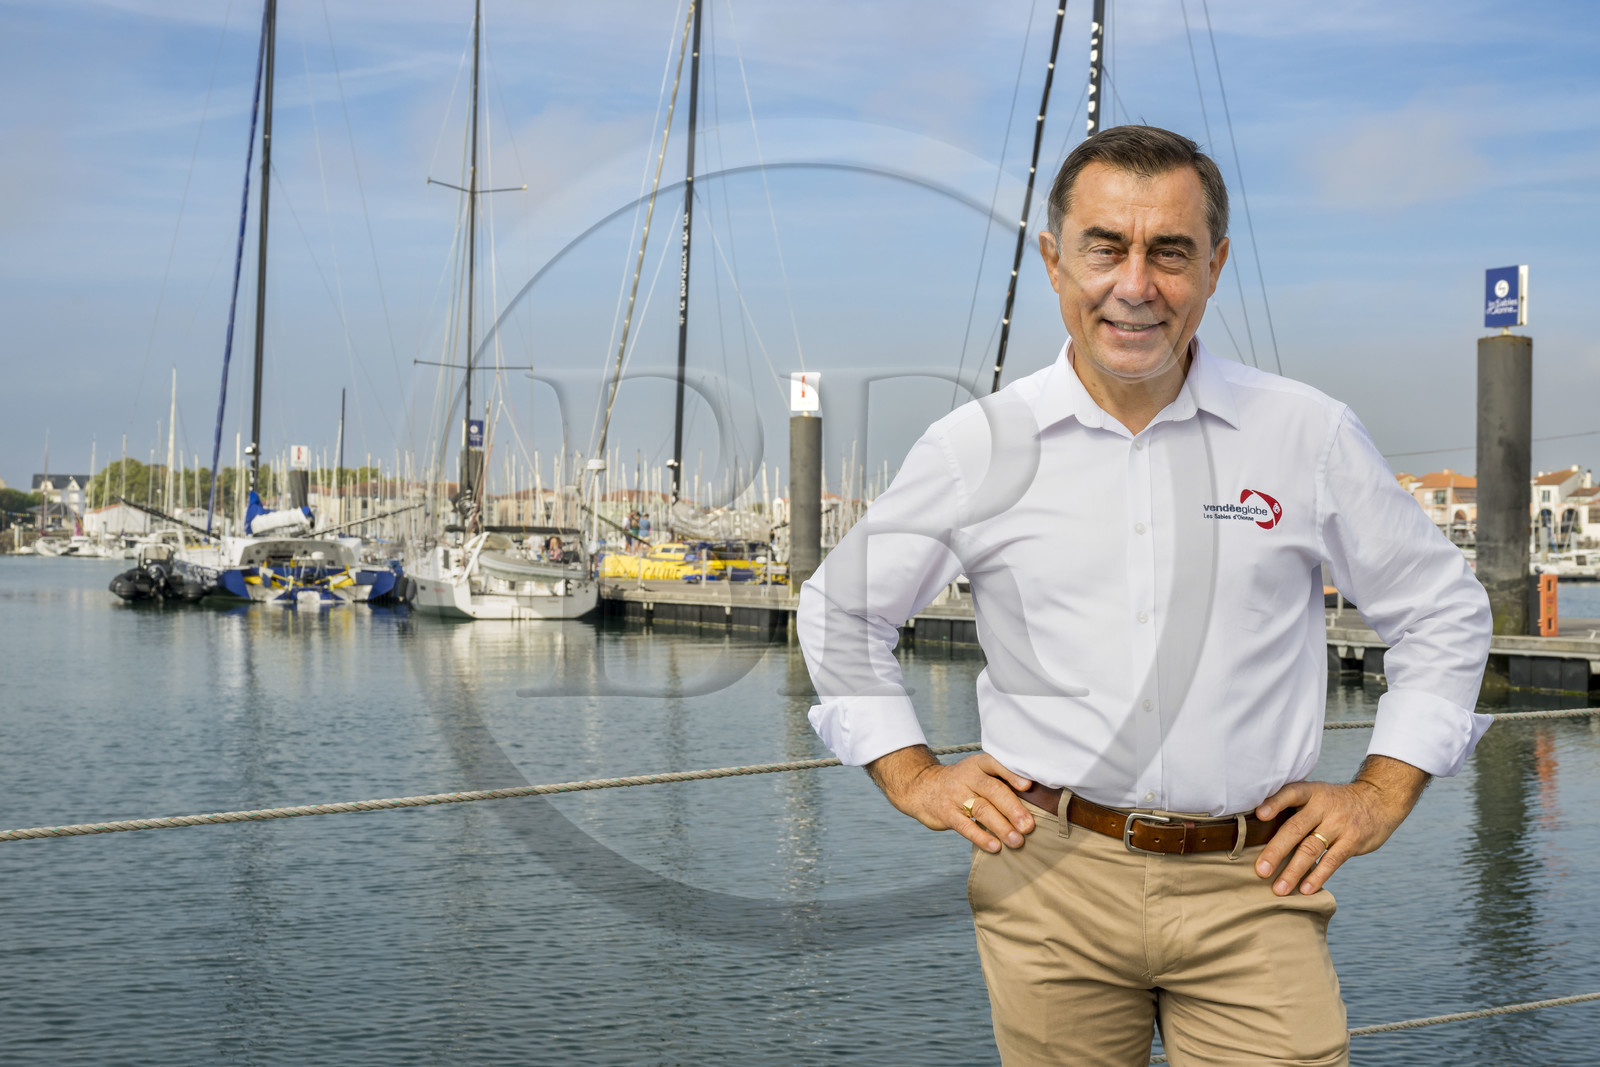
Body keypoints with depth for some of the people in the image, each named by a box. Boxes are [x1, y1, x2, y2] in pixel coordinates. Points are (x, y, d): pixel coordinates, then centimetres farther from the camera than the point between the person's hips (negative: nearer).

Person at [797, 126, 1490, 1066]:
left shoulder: (1310, 436, 2)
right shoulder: (979, 447, 2)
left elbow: (1444, 612, 14)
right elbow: (839, 611, 15)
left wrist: (1382, 792, 7)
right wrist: (913, 776, 8)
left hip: (1253, 887, 0)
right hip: (1051, 882, 1)